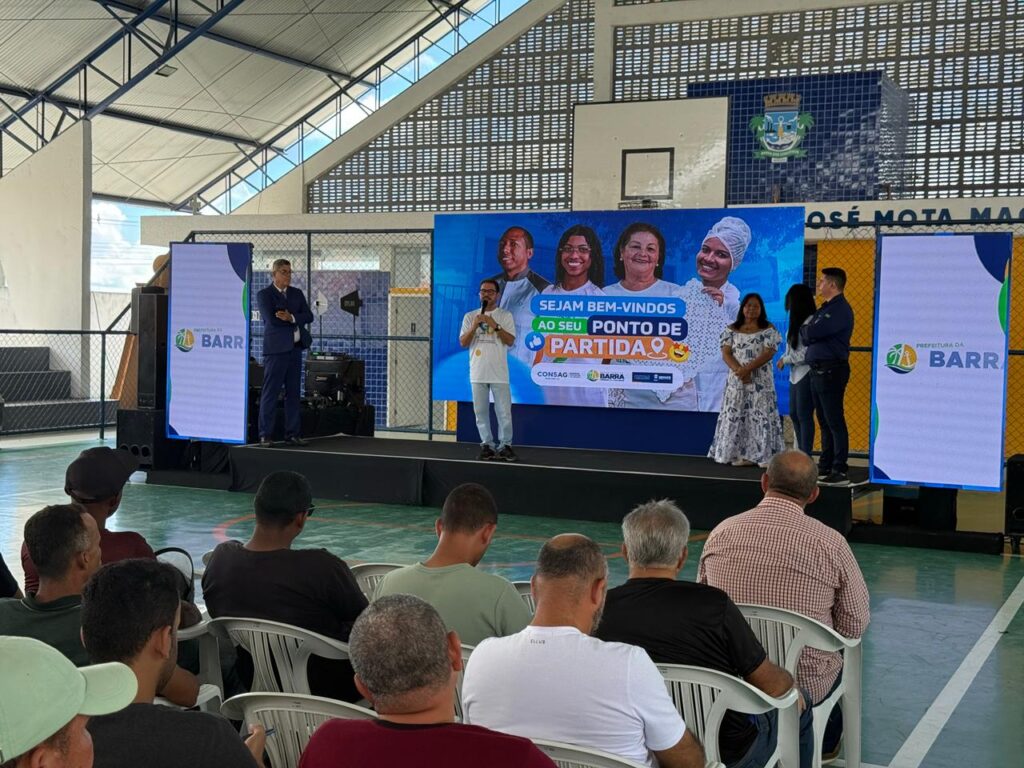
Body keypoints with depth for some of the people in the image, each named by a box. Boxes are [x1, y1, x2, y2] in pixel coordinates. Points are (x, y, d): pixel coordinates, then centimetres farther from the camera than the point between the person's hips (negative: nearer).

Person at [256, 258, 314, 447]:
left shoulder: (297, 294, 15)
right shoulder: (264, 295, -2)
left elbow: (309, 316, 3)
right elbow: (271, 319, -16)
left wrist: (291, 317, -14)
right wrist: (294, 321, -7)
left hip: (295, 348, 6)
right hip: (276, 348, -6)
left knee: (293, 393, 8)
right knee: (270, 393, -4)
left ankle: (292, 434, 13)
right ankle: (266, 435, 0)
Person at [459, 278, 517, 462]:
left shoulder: (505, 315, 4)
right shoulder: (470, 316, 9)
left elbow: (510, 341, -5)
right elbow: (463, 342, 3)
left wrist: (495, 326, -16)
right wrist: (474, 326, -12)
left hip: (499, 373, -2)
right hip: (477, 373, 2)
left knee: (504, 411, -3)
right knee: (481, 411, 5)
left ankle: (505, 445, 6)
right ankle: (487, 445, 13)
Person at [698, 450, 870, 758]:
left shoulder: (721, 533, -10)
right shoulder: (829, 543, -18)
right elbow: (855, 625, -9)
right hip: (805, 685, -2)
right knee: (842, 649, 31)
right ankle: (826, 741, 50)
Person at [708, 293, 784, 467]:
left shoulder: (768, 330, 1)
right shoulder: (732, 329, 9)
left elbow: (768, 354, -9)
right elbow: (725, 353, 1)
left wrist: (747, 369, -19)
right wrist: (738, 370, -15)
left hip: (760, 381, -3)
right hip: (737, 380, 3)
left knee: (761, 416, -7)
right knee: (736, 416, -1)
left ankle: (765, 455, -6)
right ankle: (740, 454, 3)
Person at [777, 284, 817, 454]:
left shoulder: (810, 322, -15)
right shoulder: (797, 322, 11)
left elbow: (807, 354, -18)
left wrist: (785, 360, -8)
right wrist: (784, 359, -3)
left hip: (806, 374, -9)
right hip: (796, 374, 9)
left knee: (804, 415, -6)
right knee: (794, 414, 12)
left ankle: (806, 456, -1)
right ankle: (802, 453, 20)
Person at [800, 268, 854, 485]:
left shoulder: (840, 310, -13)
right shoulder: (826, 308, 19)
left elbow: (811, 333, -19)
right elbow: (807, 337, 17)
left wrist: (804, 329, 1)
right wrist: (807, 331, -4)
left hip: (831, 371, -10)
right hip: (818, 369, 10)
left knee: (834, 422, -8)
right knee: (824, 421, 13)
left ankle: (840, 471, -7)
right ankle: (825, 467, 19)